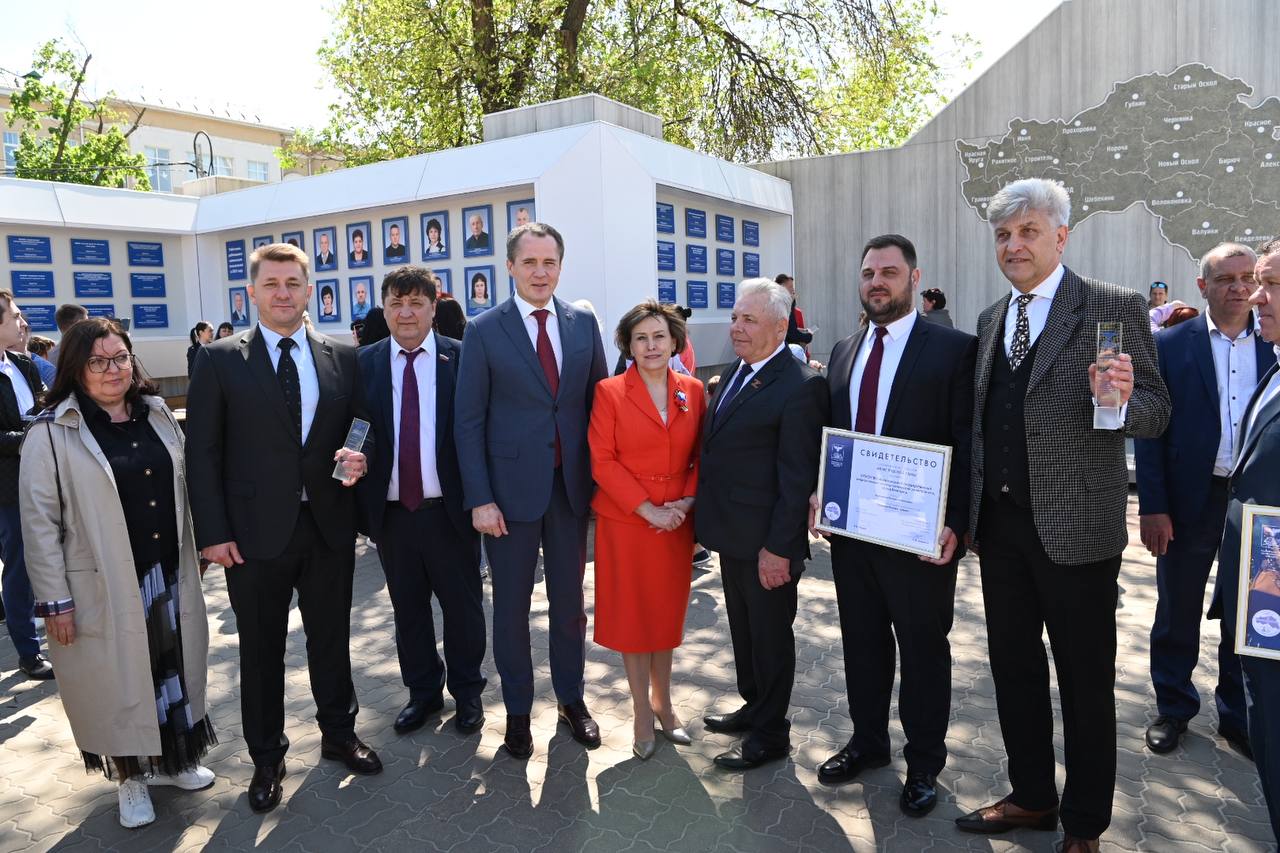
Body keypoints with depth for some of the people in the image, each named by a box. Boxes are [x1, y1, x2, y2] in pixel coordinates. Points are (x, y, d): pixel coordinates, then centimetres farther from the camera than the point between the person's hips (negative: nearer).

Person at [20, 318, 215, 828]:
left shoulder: (157, 414, 6)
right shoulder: (52, 433, -10)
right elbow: (39, 521, -10)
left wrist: (195, 551, 11)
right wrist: (55, 601, -11)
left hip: (170, 577, 4)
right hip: (104, 588, -4)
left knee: (172, 671, 16)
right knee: (119, 681, 11)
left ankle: (172, 759, 38)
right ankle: (131, 777, 32)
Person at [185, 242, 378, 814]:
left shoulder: (342, 358, 4)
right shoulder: (219, 360, -3)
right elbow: (202, 452, -4)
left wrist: (358, 457, -13)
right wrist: (213, 532, -9)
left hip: (328, 526, 2)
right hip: (255, 530, -2)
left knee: (332, 637, 16)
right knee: (261, 649, 13)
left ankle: (339, 734, 37)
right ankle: (267, 757, 31)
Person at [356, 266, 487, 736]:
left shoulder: (461, 358, -5)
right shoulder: (365, 362, 3)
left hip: (450, 510, -2)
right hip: (391, 512, 3)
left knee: (463, 606, 13)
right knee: (408, 609, 17)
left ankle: (467, 691, 34)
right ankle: (423, 691, 38)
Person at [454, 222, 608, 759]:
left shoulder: (584, 324, 4)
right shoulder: (484, 331, -5)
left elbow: (596, 404, 7)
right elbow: (468, 420, -6)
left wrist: (601, 480, 2)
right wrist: (479, 499, -11)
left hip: (572, 487, 3)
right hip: (512, 488, -2)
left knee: (569, 601, 15)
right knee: (511, 607, 11)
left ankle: (571, 699, 35)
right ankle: (517, 710, 30)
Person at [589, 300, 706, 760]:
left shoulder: (693, 391, 3)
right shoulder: (610, 392, -7)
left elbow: (702, 456, 7)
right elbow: (602, 462, -10)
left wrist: (686, 501, -9)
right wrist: (648, 509, -16)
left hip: (677, 524, 3)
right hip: (625, 522, -3)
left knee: (668, 614, 14)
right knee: (632, 615, 8)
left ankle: (663, 703, 33)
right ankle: (642, 713, 25)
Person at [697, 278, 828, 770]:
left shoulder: (800, 387, -19)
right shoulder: (737, 373, 8)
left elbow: (797, 477, -20)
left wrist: (779, 547, -20)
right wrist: (708, 518, 11)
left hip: (766, 543, -8)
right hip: (733, 535, 8)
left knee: (770, 635, 9)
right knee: (743, 628, 22)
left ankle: (770, 735, 27)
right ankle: (753, 707, 42)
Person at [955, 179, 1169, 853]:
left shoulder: (1114, 307, -7)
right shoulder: (990, 319, 11)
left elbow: (1155, 413, -8)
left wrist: (1119, 402, -30)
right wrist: (970, 512, 11)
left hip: (1077, 526, -5)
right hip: (999, 523, 6)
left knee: (1085, 682, 9)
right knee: (1014, 668, 17)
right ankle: (1031, 797, 36)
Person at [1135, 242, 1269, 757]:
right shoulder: (1170, 345, -3)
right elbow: (1147, 429, -5)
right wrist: (1152, 506, -10)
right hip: (1191, 501, -2)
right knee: (1177, 613, 11)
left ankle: (1239, 716, 32)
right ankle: (1173, 709, 29)